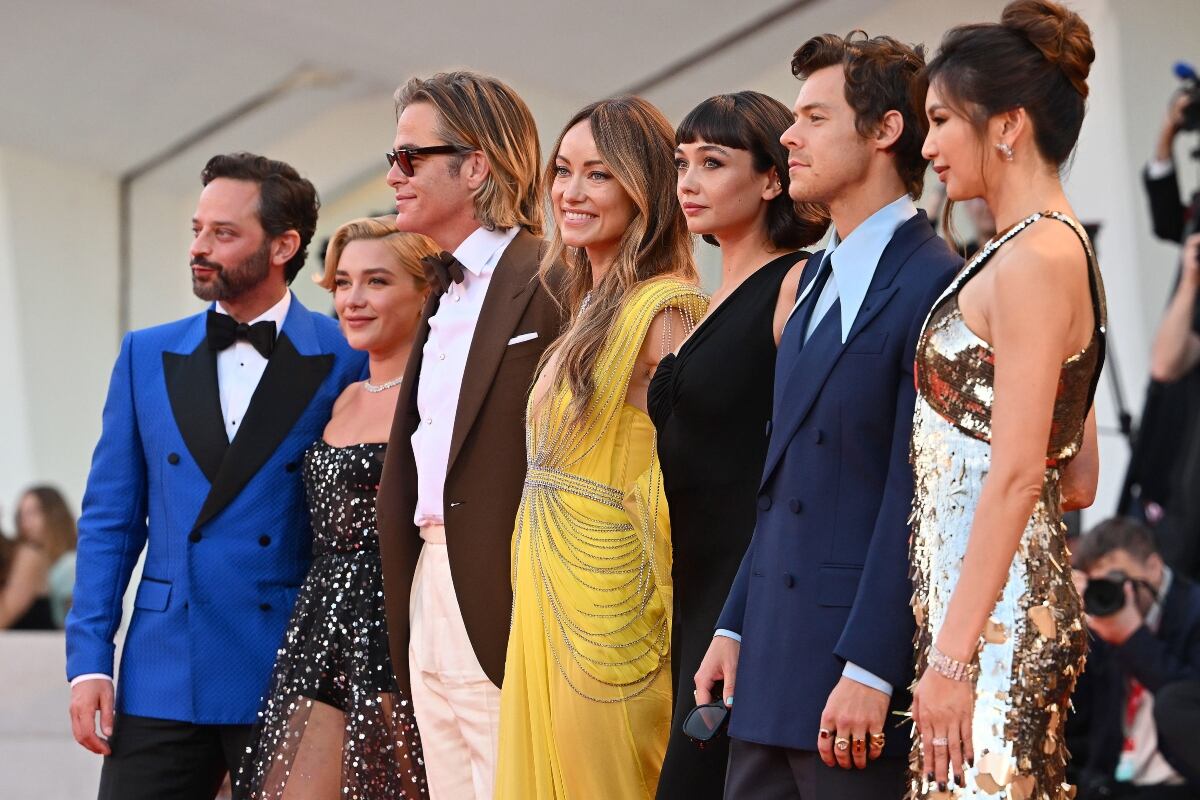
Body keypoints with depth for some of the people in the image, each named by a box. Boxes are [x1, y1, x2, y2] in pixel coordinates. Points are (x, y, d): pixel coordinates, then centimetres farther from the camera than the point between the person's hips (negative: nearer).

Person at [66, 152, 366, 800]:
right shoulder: (147, 355, 10)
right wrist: (88, 659, 1)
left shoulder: (346, 359, 0)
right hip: (161, 678, 3)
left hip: (290, 674, -2)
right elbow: (110, 519, 10)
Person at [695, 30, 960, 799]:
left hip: (859, 663, -9)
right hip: (774, 660, 9)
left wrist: (868, 671, -20)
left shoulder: (933, 284, -12)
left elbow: (913, 496, -17)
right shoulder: (815, 282, 17)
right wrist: (736, 624, 15)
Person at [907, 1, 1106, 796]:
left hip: (999, 612, -10)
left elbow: (1017, 473, -19)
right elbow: (1077, 480, 20)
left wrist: (952, 657, -21)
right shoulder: (1056, 247, 17)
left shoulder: (1037, 258, -13)